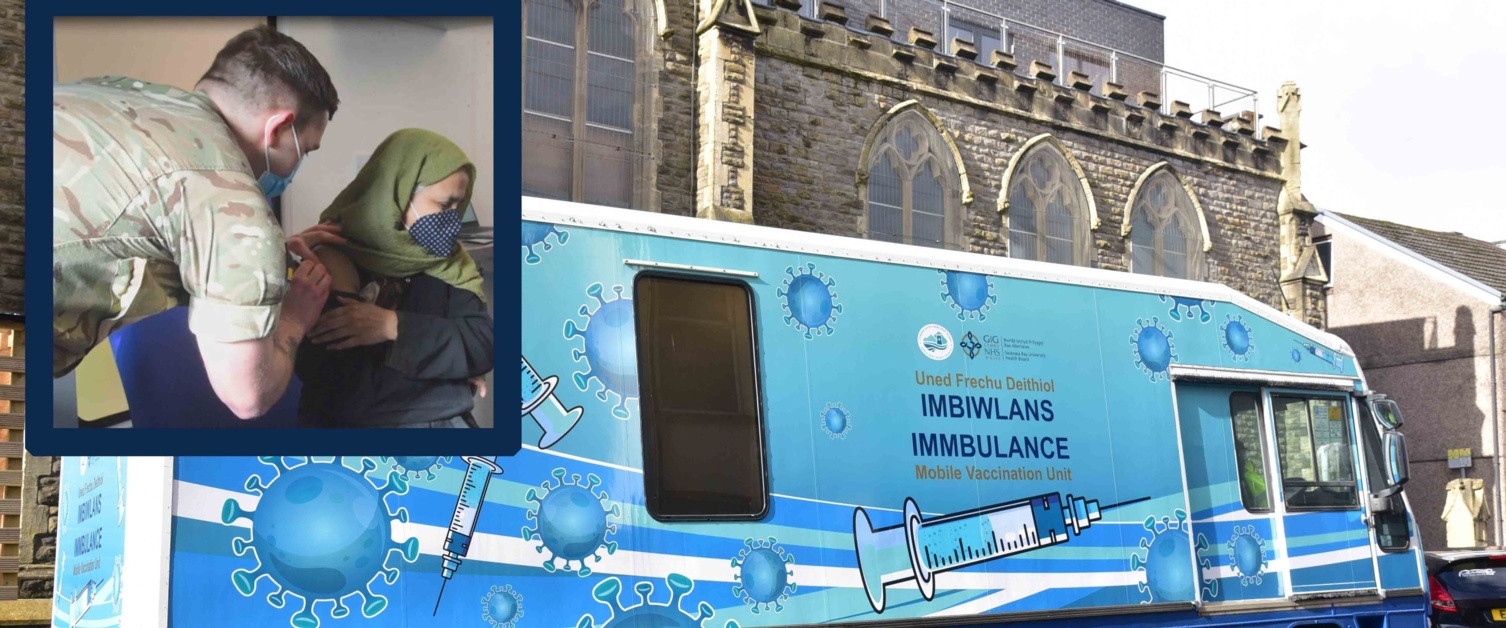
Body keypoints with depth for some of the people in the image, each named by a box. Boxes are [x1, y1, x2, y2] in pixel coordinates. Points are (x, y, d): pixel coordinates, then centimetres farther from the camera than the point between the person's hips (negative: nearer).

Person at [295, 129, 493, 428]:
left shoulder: (446, 262, 8)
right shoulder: (335, 262, -7)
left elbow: (483, 344, -3)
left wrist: (395, 327, -16)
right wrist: (449, 358, -9)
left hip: (445, 420, 4)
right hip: (357, 424, -4)